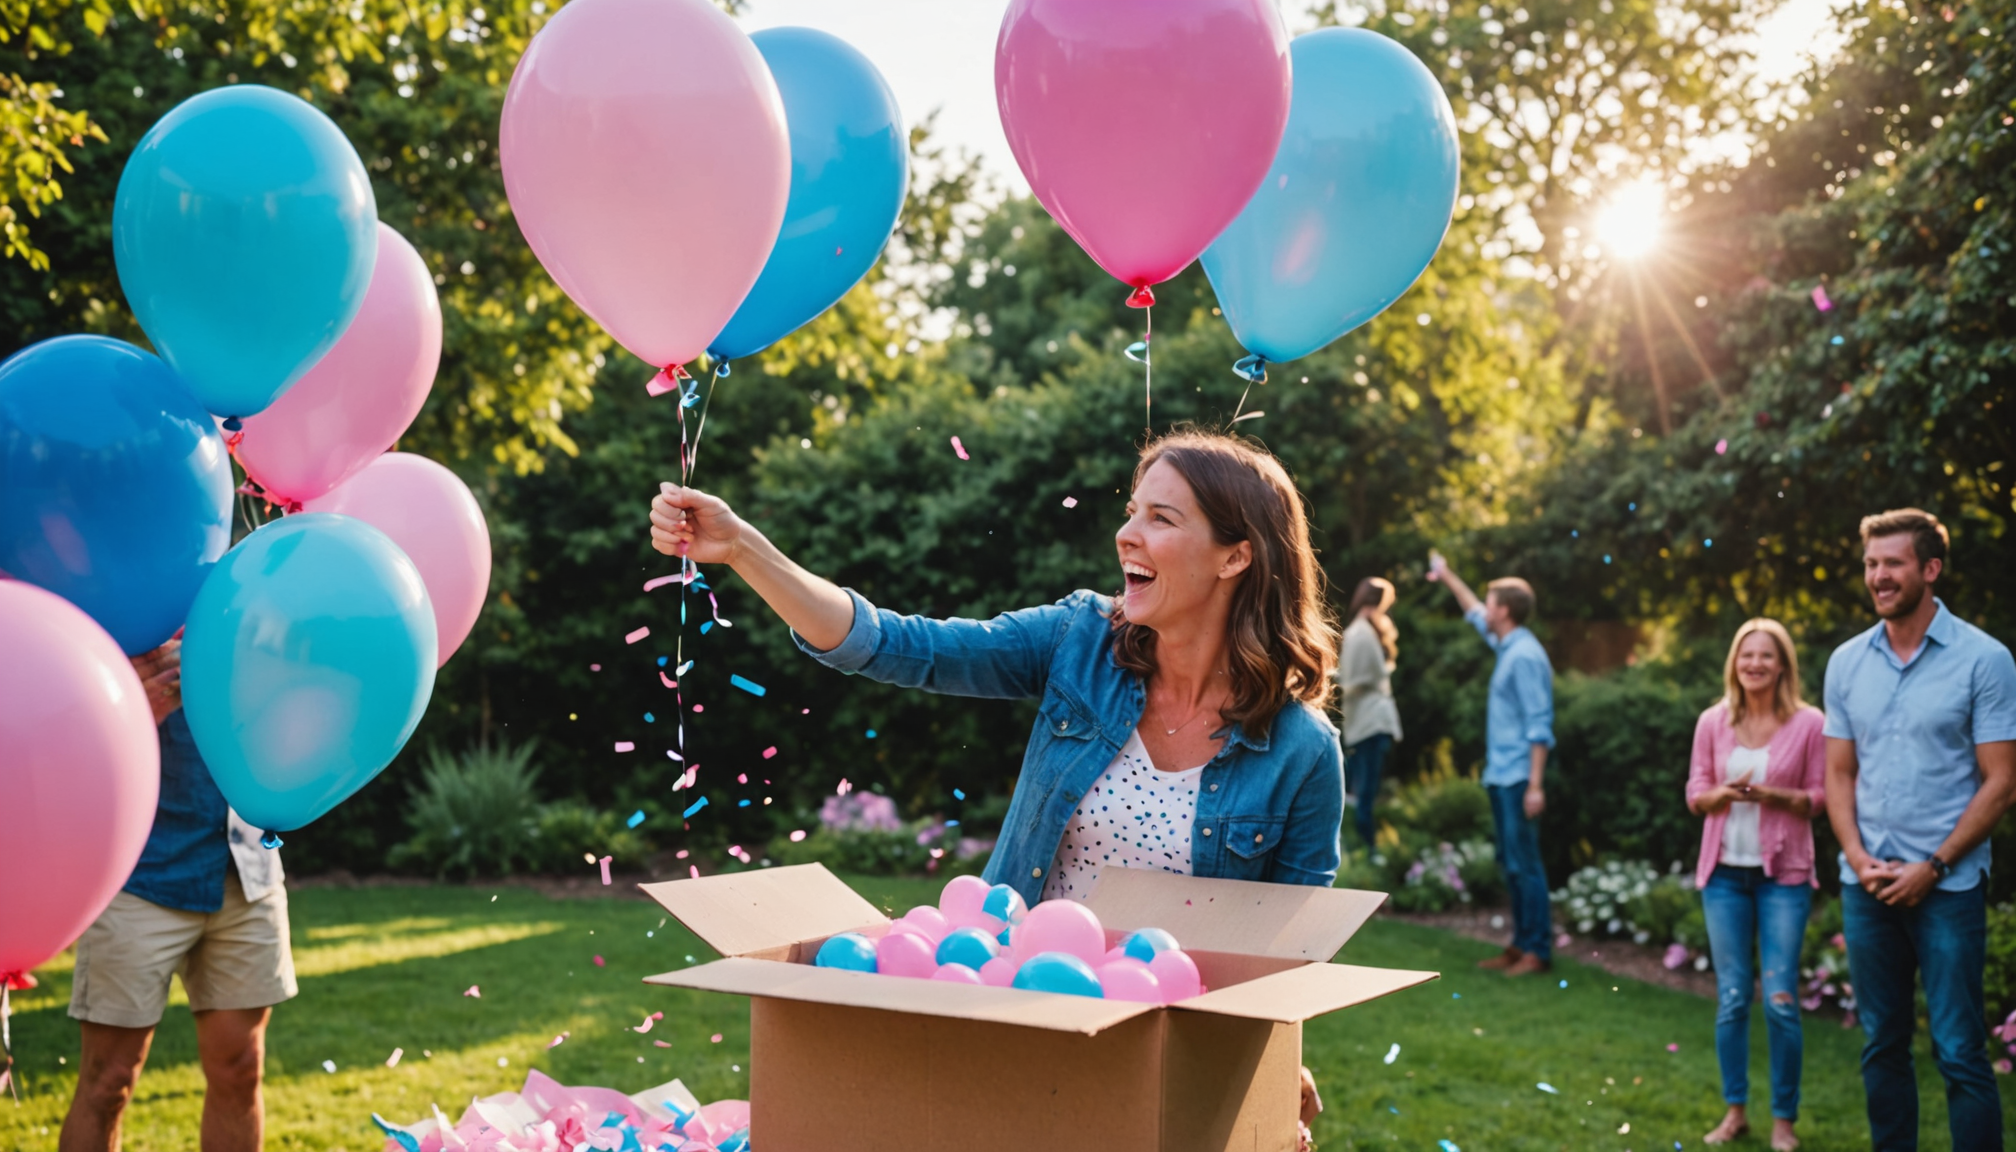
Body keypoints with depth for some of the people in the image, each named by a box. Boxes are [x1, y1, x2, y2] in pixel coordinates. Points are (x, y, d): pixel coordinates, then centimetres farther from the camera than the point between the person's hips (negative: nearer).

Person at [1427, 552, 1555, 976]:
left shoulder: (1525, 656, -16)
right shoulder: (1507, 646, 11)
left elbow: (1540, 726, -20)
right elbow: (1475, 614, 33)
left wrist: (1535, 785, -23)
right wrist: (1447, 576, 41)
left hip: (1517, 778, -10)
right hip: (1501, 776, 10)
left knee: (1524, 864, -6)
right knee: (1510, 862, 13)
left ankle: (1538, 951, -2)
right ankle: (1520, 945, 19)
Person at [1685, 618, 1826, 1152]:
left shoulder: (1808, 724, -3)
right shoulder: (1713, 722, 4)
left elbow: (1820, 797, 0)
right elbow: (1695, 795, 7)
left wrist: (1772, 796, -17)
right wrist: (1724, 794, -15)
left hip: (1783, 873, -2)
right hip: (1724, 872, 2)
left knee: (1780, 1000, -3)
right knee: (1732, 997, 7)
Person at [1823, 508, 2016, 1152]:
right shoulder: (1846, 663, 7)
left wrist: (1932, 868, -11)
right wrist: (1859, 858, -3)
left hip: (1948, 885, -4)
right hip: (1867, 883, 4)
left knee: (1959, 1051, -3)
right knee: (1881, 1045, 12)